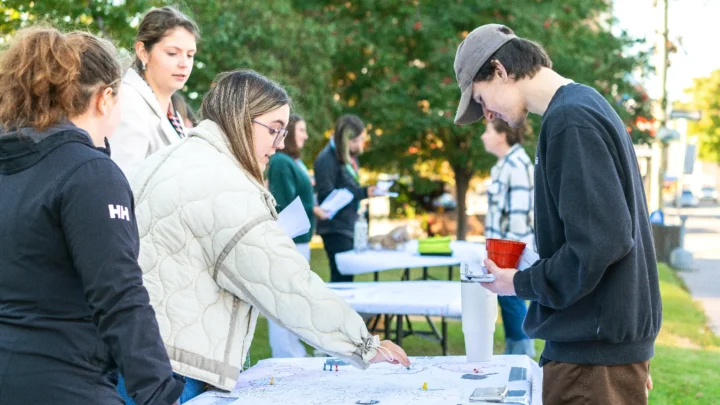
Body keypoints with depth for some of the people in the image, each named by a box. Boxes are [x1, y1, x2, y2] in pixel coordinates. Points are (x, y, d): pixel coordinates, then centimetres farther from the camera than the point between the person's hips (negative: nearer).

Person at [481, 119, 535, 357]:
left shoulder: (518, 164, -15)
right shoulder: (503, 164, 15)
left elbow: (520, 209, -19)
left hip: (513, 247, -9)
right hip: (501, 246, 9)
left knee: (511, 298, -4)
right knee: (507, 298, 13)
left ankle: (522, 353, 4)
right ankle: (513, 351, 20)